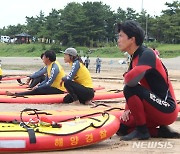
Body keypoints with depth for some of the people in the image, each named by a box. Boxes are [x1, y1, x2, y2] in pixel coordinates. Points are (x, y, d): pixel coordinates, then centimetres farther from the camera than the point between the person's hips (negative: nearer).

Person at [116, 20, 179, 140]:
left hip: (166, 110, -10)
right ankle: (161, 131, 5)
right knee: (121, 128, 11)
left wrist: (126, 78, -11)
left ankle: (142, 130, -13)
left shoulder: (147, 54, -18)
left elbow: (131, 80, -35)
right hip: (156, 108, 10)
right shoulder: (134, 59, 11)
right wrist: (128, 110, 2)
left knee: (130, 89, -25)